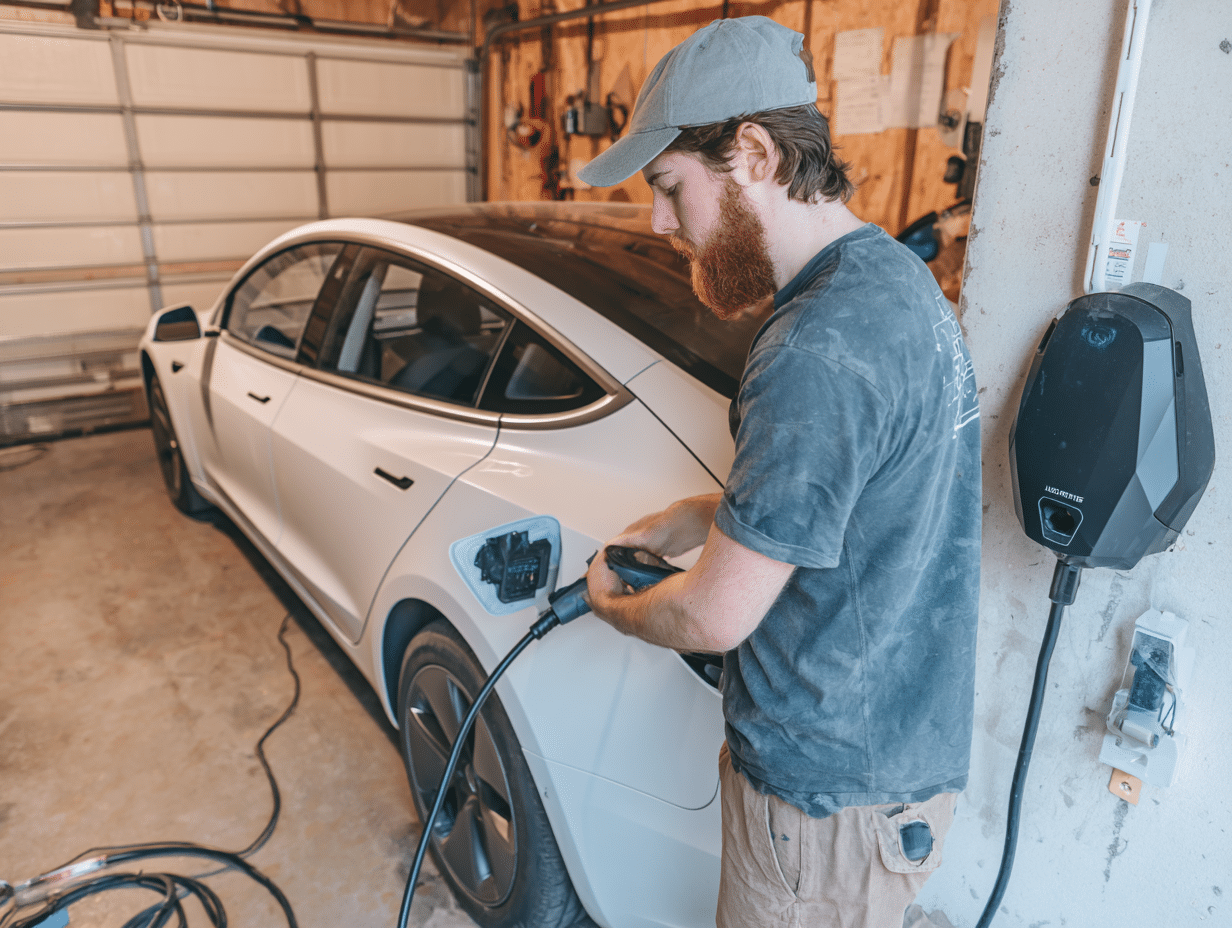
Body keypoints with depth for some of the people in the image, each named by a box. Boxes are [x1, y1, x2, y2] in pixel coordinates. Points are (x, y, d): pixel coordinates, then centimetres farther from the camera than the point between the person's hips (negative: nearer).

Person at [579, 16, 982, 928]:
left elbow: (715, 618, -24)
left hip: (832, 792, -8)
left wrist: (613, 606, -3)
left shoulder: (820, 353, -31)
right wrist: (691, 518, 7)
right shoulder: (890, 274, 2)